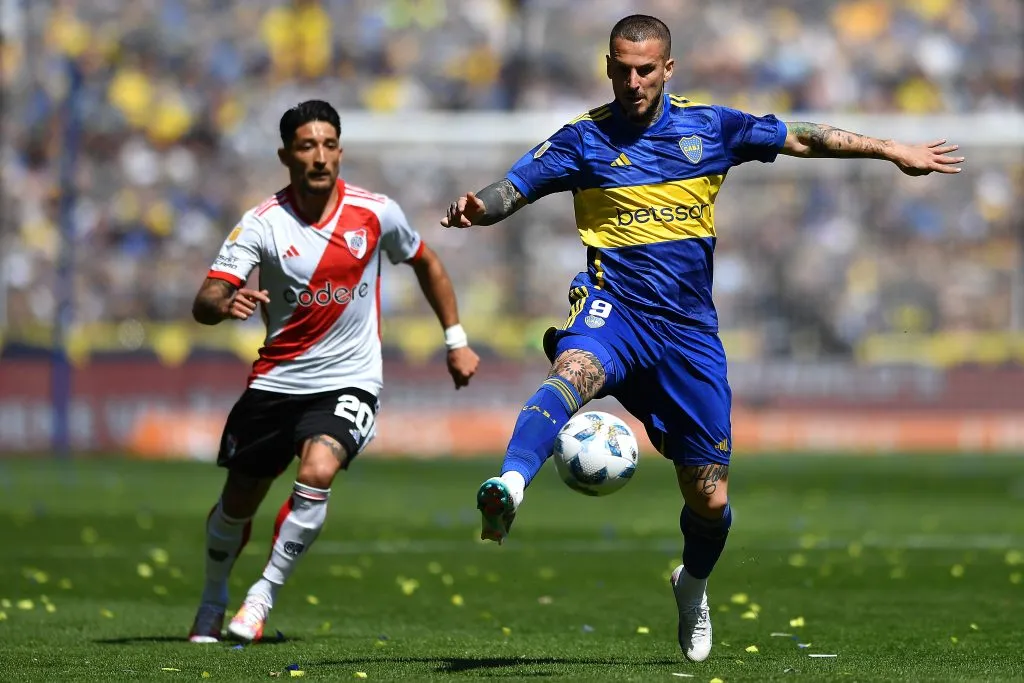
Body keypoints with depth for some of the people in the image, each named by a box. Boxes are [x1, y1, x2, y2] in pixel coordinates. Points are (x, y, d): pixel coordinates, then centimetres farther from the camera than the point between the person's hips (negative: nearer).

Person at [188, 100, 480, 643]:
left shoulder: (376, 213, -7)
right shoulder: (262, 224, -12)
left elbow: (425, 263, 14)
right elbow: (204, 303, -20)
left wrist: (456, 341, 14)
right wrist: (225, 304, -44)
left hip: (349, 382, -1)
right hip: (276, 380, 1)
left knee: (317, 471, -28)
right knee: (237, 501, 9)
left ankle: (263, 596, -12)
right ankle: (212, 602, 38)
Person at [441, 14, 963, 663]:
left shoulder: (708, 125, 6)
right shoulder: (584, 139, 1)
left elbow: (801, 138, 16)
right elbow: (512, 190, -3)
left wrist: (893, 150, 18)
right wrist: (476, 208, -26)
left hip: (689, 329, 2)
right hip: (615, 309, -2)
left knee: (710, 498, 4)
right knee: (574, 371, -40)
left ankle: (694, 583, 37)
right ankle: (510, 486, -63)